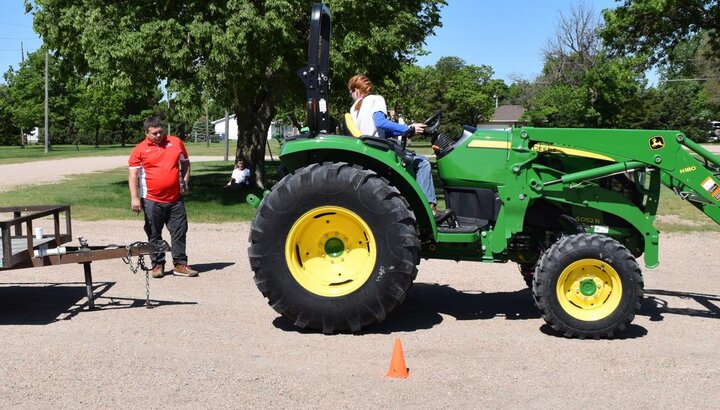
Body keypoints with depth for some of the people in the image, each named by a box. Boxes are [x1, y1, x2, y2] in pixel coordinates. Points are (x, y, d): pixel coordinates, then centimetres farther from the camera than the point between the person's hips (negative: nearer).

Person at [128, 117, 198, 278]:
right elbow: (133, 175, -4)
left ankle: (180, 264, 14)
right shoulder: (140, 149, -3)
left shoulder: (176, 143, 6)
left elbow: (185, 163, 18)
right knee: (154, 235, 7)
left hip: (176, 199, 2)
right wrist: (134, 198, -12)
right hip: (152, 200, -2)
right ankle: (157, 265, 19)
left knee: (179, 232, 5)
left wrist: (185, 181, 4)